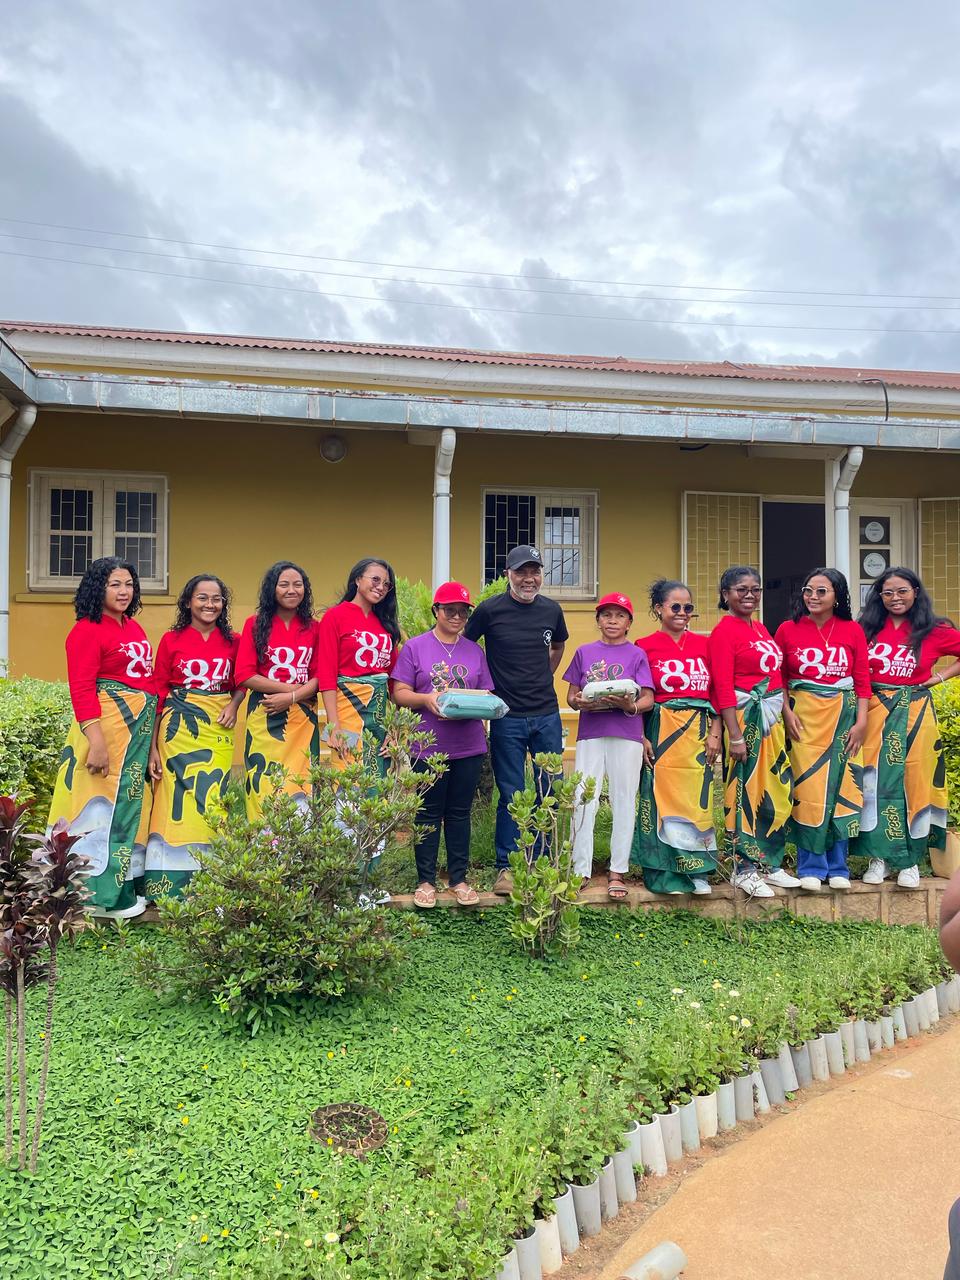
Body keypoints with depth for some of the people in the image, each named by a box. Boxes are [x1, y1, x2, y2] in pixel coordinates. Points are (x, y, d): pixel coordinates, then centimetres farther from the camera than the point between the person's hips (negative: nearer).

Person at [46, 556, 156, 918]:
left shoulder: (133, 627, 13)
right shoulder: (87, 630, -10)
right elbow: (81, 690, -17)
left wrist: (150, 734, 16)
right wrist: (96, 742, -24)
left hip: (140, 728, 8)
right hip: (106, 725, -8)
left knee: (130, 801, 14)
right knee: (104, 803, -1)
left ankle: (126, 882, 25)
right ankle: (101, 893, 10)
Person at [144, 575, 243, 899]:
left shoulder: (233, 641, 5)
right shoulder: (171, 640, 0)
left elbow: (240, 683, 18)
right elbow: (158, 693, 0)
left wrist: (234, 705, -4)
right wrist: (152, 746, -4)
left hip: (219, 731, 2)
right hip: (179, 728, -2)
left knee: (212, 800, 2)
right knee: (177, 799, -2)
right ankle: (171, 884, 9)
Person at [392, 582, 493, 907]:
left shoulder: (475, 651, 12)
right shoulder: (414, 647, 2)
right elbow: (400, 694, -2)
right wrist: (426, 699, -21)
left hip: (468, 746, 3)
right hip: (428, 745, -3)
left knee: (459, 813, 10)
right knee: (429, 814, 5)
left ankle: (459, 878, 20)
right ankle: (426, 880, 16)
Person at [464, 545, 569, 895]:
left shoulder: (551, 610, 6)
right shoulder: (489, 609, -6)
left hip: (547, 714, 4)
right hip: (507, 718, -4)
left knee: (551, 791, 9)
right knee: (511, 795, 2)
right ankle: (506, 867, 15)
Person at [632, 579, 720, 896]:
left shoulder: (704, 644, 8)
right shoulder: (645, 646, -1)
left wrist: (715, 732, 2)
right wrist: (641, 738, -9)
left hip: (699, 730, 3)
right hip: (662, 730, -3)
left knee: (697, 799, 5)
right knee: (662, 798, 1)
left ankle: (696, 870, 16)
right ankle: (664, 872, 11)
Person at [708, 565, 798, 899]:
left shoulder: (760, 628, 15)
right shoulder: (724, 631, -11)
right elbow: (723, 688, -16)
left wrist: (786, 713, 14)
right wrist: (735, 736, -20)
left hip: (771, 719, 9)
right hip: (745, 719, -8)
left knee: (775, 791, 12)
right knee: (746, 791, -2)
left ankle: (769, 863, 23)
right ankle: (744, 870, 8)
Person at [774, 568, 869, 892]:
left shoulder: (852, 630, 3)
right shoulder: (788, 629, 2)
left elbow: (862, 680, 3)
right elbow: (777, 677, 4)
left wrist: (861, 722, -3)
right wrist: (787, 713, -7)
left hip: (843, 714, 1)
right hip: (804, 716, -1)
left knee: (840, 787, 4)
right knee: (808, 788, -3)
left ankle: (837, 866, 17)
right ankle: (811, 867, 9)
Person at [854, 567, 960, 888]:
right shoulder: (867, 627, 4)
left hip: (914, 714, -1)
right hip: (875, 713, 1)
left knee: (912, 782, 3)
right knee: (876, 782, 1)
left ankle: (909, 860, 15)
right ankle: (880, 856, 12)